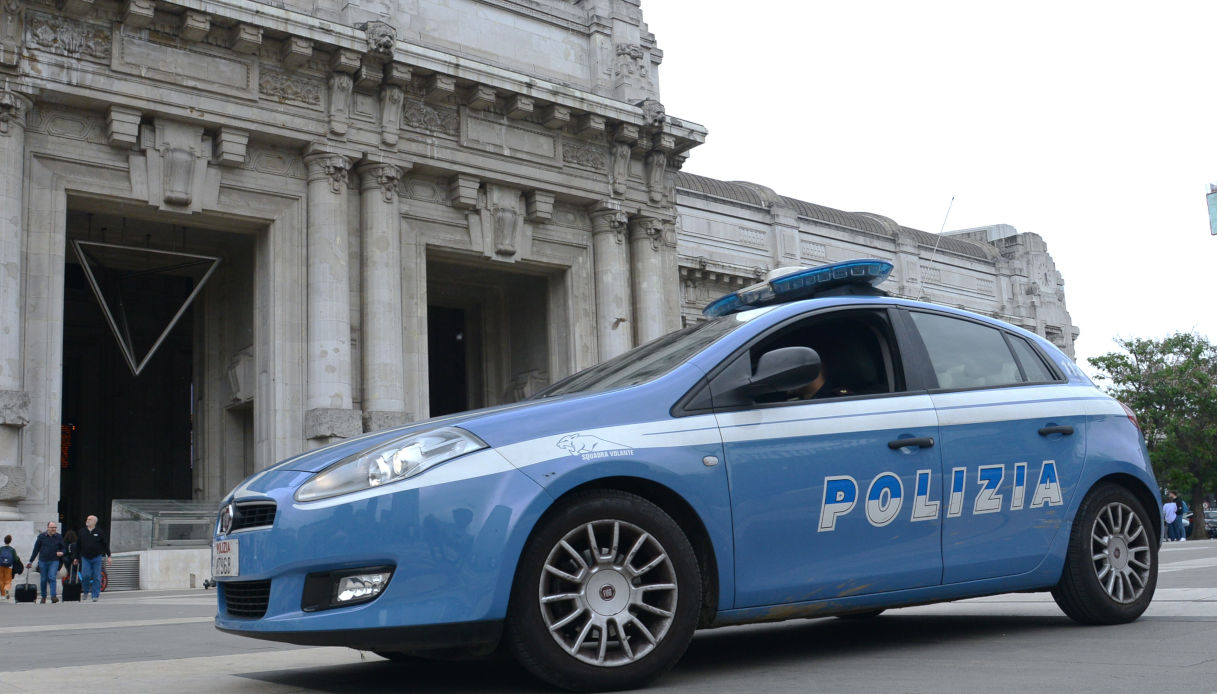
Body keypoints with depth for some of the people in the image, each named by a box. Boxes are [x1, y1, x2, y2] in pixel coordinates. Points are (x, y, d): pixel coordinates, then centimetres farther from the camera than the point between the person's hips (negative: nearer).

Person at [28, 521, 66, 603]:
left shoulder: (59, 537, 2)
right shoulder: (41, 536, 1)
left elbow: (64, 548, 12)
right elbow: (36, 549, 6)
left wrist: (62, 552, -11)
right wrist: (31, 561, 8)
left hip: (54, 561, -1)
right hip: (43, 561, 1)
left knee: (52, 577, -14)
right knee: (43, 579, 7)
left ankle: (54, 596, -17)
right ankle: (43, 596, 21)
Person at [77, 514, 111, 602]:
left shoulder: (100, 532, 0)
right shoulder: (82, 531, 6)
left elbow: (106, 544, 4)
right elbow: (78, 545, 10)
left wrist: (108, 556, 0)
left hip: (97, 558, -1)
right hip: (85, 558, 1)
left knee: (96, 577, -1)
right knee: (85, 575, -10)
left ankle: (95, 595, 6)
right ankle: (85, 591, 15)